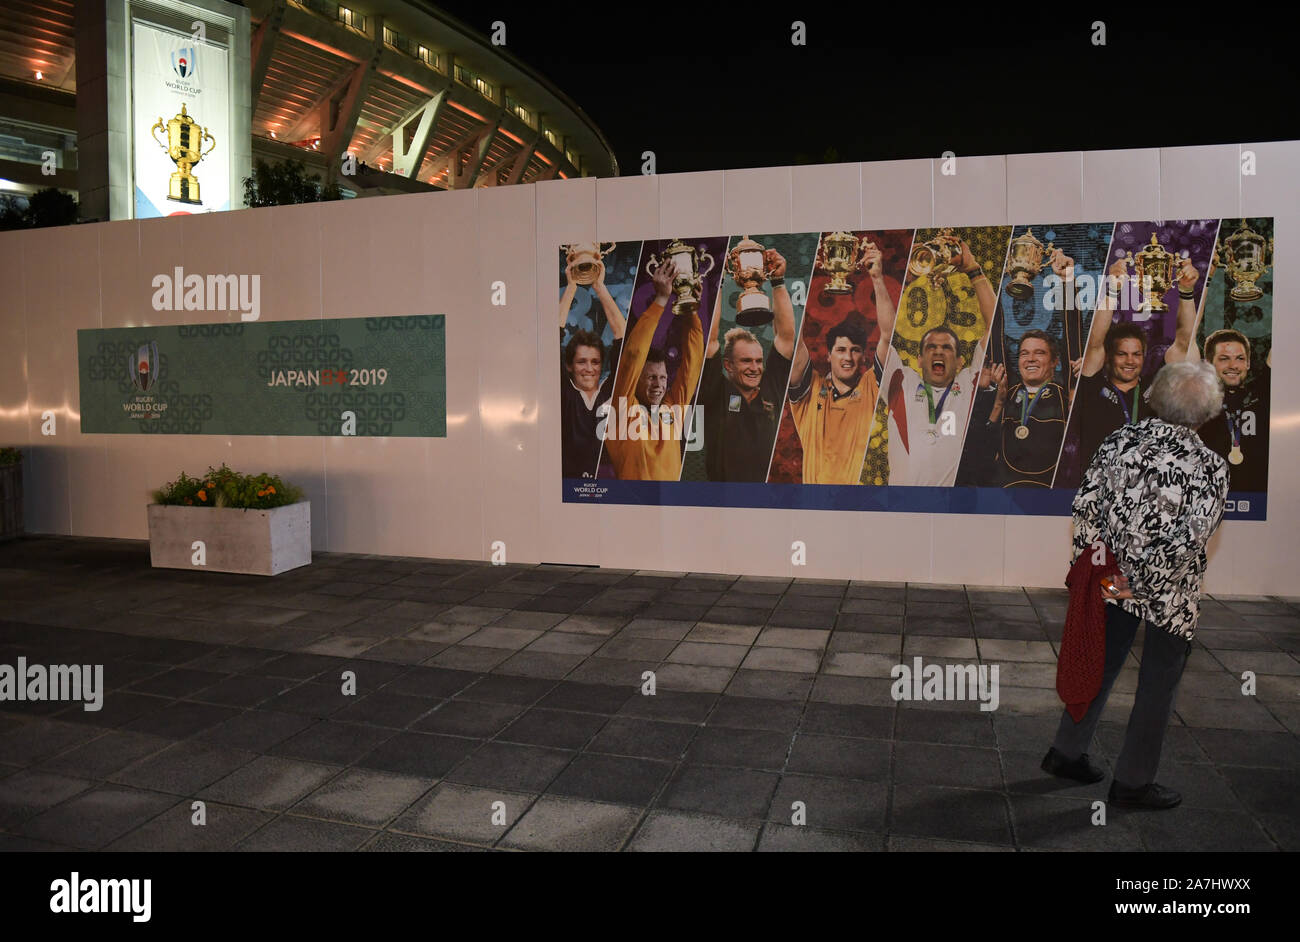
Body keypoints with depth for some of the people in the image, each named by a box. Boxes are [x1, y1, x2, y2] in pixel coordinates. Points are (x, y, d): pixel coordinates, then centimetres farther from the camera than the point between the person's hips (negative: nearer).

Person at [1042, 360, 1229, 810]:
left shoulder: (1121, 438, -6)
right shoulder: (1210, 465, -17)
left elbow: (1086, 502, -6)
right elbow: (1190, 538, -23)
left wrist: (1091, 559, -1)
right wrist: (1140, 582, -18)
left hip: (1113, 575, 5)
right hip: (1170, 592, -5)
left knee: (1101, 663, 20)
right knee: (1159, 682, 12)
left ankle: (1067, 752, 31)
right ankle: (1132, 781, 23)